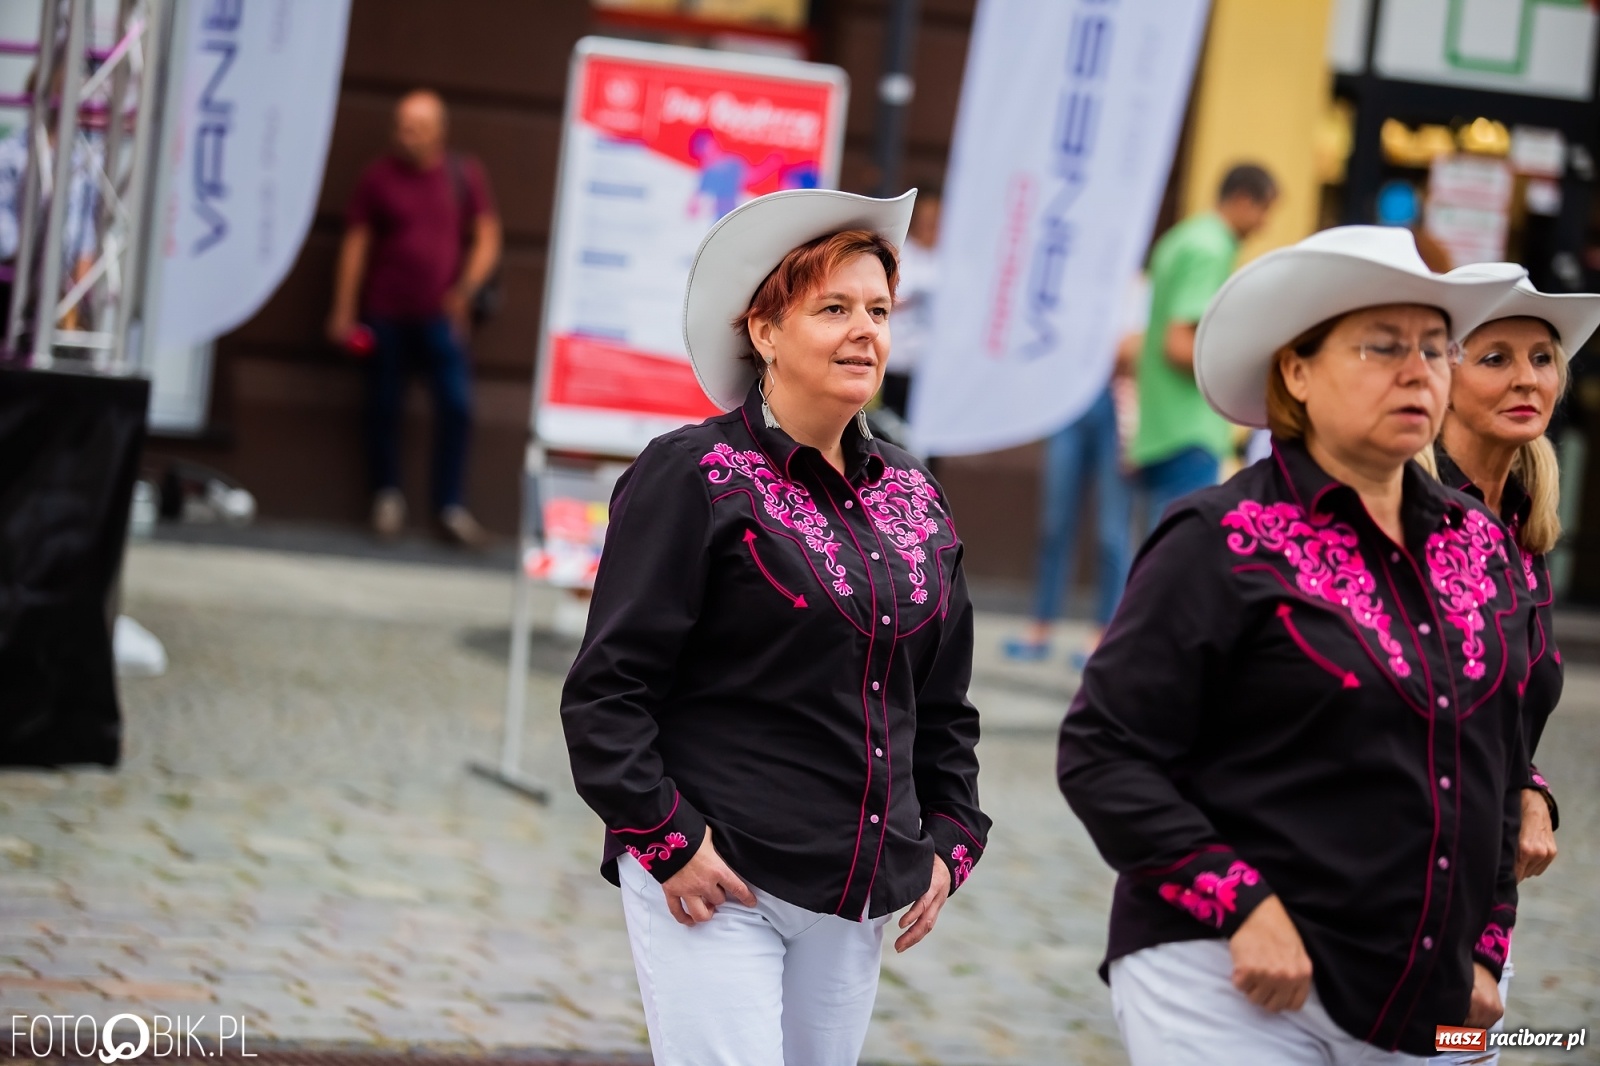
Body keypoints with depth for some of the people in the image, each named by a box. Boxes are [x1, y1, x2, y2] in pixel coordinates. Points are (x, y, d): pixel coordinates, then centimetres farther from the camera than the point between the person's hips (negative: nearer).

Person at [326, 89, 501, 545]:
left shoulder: (465, 175, 5)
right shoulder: (378, 177, 3)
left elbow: (486, 239, 6)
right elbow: (356, 244, 5)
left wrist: (466, 288, -10)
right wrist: (344, 311, 2)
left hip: (441, 314, 0)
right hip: (386, 314, 0)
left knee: (456, 403, -9)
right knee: (384, 405, 4)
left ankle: (451, 505, -2)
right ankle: (387, 496, 19)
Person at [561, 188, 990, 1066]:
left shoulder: (912, 499, 13)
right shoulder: (692, 477, -6)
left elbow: (945, 705, 22)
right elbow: (607, 689, -8)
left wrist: (949, 840, 12)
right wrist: (669, 840, -13)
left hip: (855, 898, 6)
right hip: (712, 887, -6)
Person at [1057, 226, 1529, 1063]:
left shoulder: (1481, 548, 11)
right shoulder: (1225, 544, -6)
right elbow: (1102, 754, -10)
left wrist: (1485, 947, 15)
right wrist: (1242, 905, -16)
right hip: (1234, 990, -5)